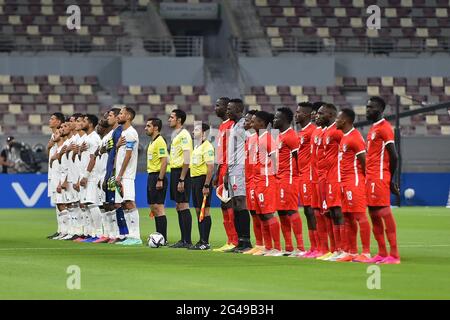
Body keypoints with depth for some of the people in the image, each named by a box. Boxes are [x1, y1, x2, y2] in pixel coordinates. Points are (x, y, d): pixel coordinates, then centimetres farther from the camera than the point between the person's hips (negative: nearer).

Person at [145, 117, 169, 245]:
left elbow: (164, 161, -19)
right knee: (154, 208, 10)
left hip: (157, 177, -10)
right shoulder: (152, 142, 18)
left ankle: (163, 239, -9)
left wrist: (160, 180, -23)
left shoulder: (160, 141, -13)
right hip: (151, 176, 10)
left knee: (158, 207, -10)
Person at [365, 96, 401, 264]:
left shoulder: (384, 128, -11)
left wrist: (390, 179, -7)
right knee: (374, 215, 10)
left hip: (379, 178, -10)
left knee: (384, 212, -12)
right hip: (371, 178, 10)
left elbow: (393, 156, -14)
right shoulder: (373, 129, 19)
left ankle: (394, 254, -14)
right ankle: (382, 253, 15)